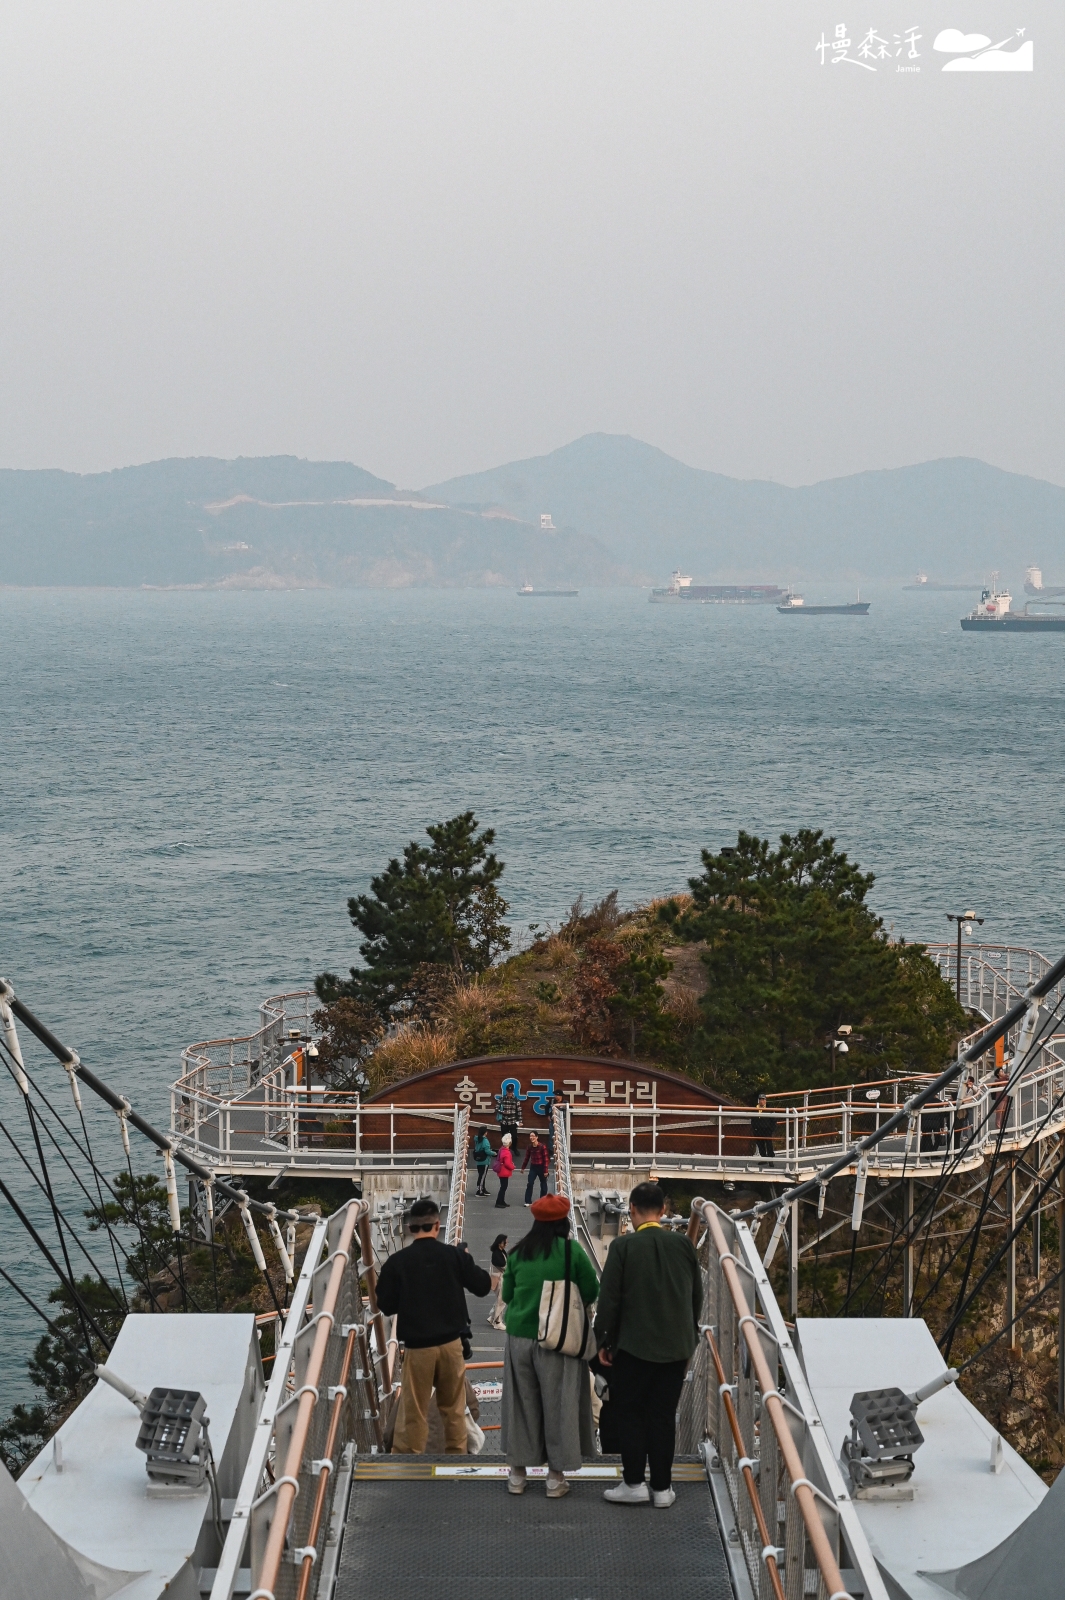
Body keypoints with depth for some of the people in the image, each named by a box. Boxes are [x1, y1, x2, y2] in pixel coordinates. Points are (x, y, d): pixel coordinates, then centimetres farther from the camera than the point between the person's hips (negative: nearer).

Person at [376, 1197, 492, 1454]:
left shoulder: (396, 1262, -9)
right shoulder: (455, 1256, -5)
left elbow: (386, 1306, -2)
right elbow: (483, 1286, 5)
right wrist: (467, 1262, 20)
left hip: (417, 1346, -2)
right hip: (451, 1342, 2)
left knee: (413, 1411, 4)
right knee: (454, 1408, 14)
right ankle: (457, 1454, 20)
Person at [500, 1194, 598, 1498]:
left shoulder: (518, 1252, 0)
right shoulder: (571, 1250, -9)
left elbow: (507, 1294, 7)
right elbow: (591, 1291, -3)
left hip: (520, 1336, 3)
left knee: (521, 1402, 12)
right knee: (558, 1404, 5)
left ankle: (517, 1472, 18)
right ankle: (556, 1476, 9)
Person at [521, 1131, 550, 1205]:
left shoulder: (542, 1147, -17)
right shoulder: (530, 1147, -3)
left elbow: (545, 1159, -14)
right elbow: (527, 1157, 10)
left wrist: (545, 1171, -14)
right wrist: (523, 1167, 14)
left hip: (541, 1167, -3)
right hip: (533, 1167, 3)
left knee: (543, 1185, 10)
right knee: (529, 1184, -6)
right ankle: (527, 1201, -1)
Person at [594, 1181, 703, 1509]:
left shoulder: (623, 1246, -12)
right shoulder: (684, 1244, -1)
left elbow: (609, 1298, -9)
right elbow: (697, 1296, 8)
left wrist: (603, 1340, 2)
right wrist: (689, 1337, 20)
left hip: (633, 1347, -4)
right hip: (676, 1347, 4)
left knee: (629, 1412, 8)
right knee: (663, 1414, 9)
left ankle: (634, 1483, 7)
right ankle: (662, 1487, 12)